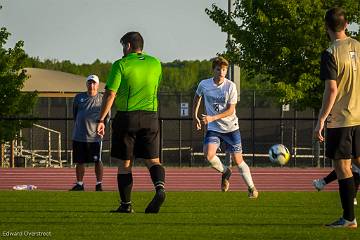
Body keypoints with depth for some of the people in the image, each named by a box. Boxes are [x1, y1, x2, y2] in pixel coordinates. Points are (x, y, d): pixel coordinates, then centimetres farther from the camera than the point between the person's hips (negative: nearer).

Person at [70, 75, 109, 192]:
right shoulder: (79, 97, 11)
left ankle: (99, 184, 6)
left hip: (95, 137, -3)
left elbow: (107, 116, 10)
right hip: (79, 136, 3)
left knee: (97, 161, -3)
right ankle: (79, 184, 17)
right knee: (79, 161, 7)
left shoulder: (102, 99, 4)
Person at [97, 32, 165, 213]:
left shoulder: (121, 65, -6)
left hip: (126, 117, -3)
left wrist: (101, 120, -8)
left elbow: (110, 94, -10)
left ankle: (126, 204, 9)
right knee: (152, 160, 4)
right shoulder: (155, 64, 8)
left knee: (125, 164, 7)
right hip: (150, 117, 3)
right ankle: (160, 187, -25)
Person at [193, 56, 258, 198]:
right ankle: (225, 172, 8)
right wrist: (195, 117, 17)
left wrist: (212, 118, -24)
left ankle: (251, 188, 21)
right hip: (213, 128, 1)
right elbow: (197, 98, 17)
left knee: (238, 160, 1)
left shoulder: (230, 86, -12)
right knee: (208, 155, -22)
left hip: (231, 128, -1)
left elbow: (230, 111, -13)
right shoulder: (204, 85, -6)